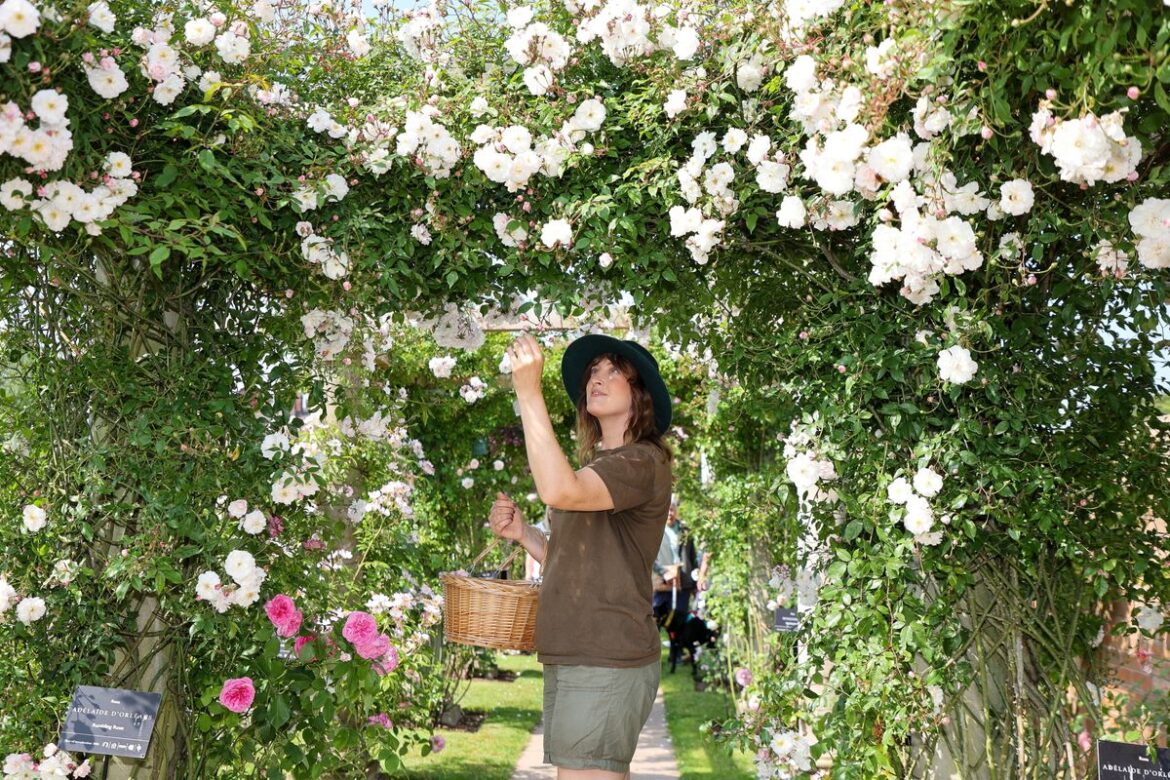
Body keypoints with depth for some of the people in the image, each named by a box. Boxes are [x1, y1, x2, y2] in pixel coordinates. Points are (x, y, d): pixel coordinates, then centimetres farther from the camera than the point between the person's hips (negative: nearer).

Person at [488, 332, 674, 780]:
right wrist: (522, 534, 6)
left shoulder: (643, 462, -9)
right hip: (570, 658, 9)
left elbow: (558, 491, -28)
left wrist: (529, 392, -26)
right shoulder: (597, 468, 19)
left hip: (607, 662, -9)